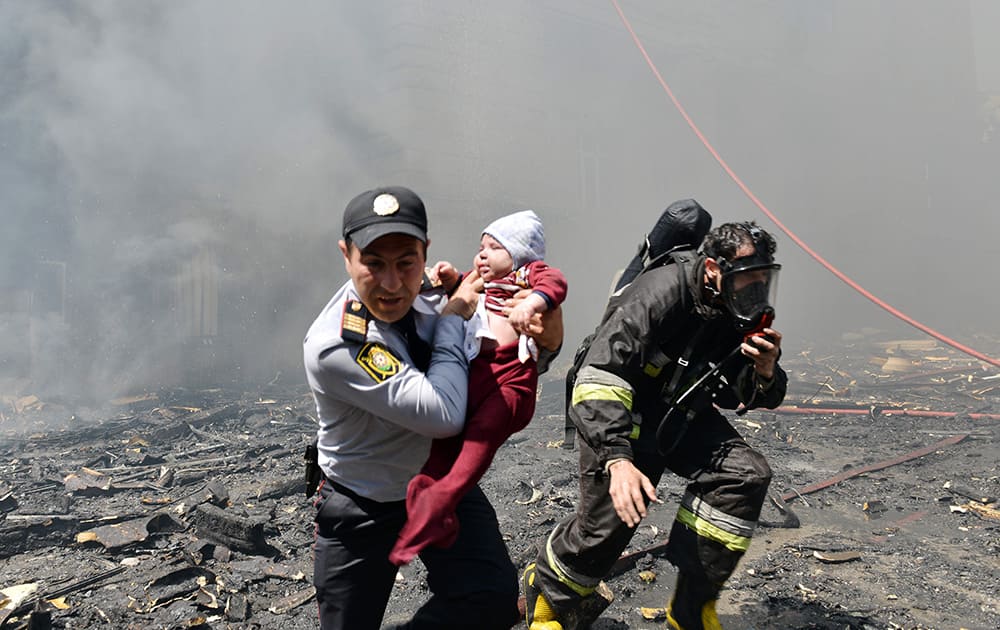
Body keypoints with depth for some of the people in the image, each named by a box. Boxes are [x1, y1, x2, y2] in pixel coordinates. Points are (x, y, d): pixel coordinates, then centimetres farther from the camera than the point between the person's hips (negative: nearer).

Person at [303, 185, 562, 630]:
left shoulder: (434, 294, -14)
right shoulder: (331, 346, -31)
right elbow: (446, 416, -35)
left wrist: (546, 338, -21)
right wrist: (453, 317, -24)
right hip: (360, 508, -3)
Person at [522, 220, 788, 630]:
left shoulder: (750, 313, -8)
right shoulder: (661, 294, -28)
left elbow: (756, 397, 4)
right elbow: (599, 378, -34)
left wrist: (766, 372, -21)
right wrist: (618, 459, -44)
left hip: (683, 415, 6)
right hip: (617, 417, -6)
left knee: (745, 474, -14)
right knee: (609, 521, -12)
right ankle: (548, 594, 23)